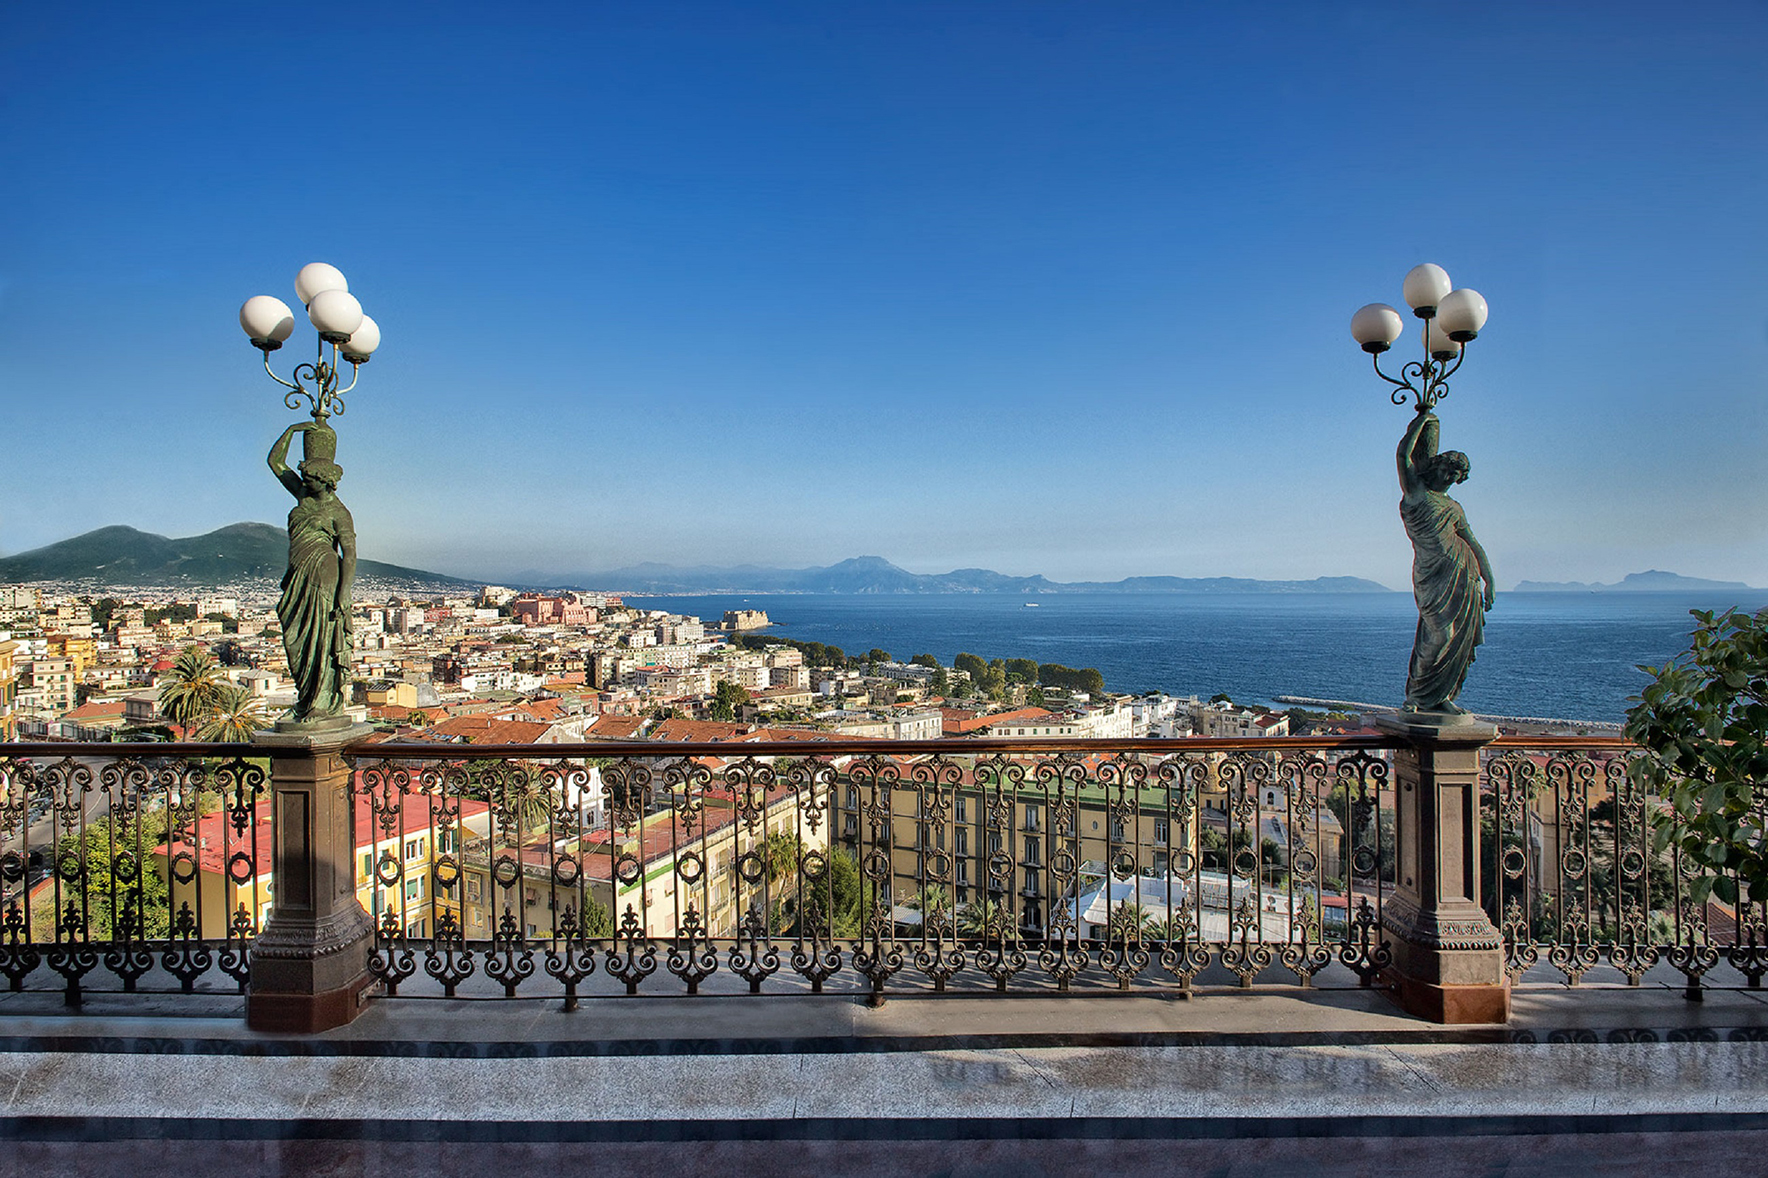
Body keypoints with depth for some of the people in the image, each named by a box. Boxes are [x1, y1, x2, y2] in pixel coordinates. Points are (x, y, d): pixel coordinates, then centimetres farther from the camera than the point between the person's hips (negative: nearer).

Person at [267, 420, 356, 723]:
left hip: (324, 575, -8)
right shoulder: (304, 497, 14)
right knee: (298, 641, 8)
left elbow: (350, 555, -12)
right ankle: (308, 699, 17)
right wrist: (292, 430, 12)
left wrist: (344, 593, -20)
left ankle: (324, 703, 3)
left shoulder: (338, 512, -6)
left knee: (322, 640, -4)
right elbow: (275, 461, 22)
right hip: (300, 578, 8)